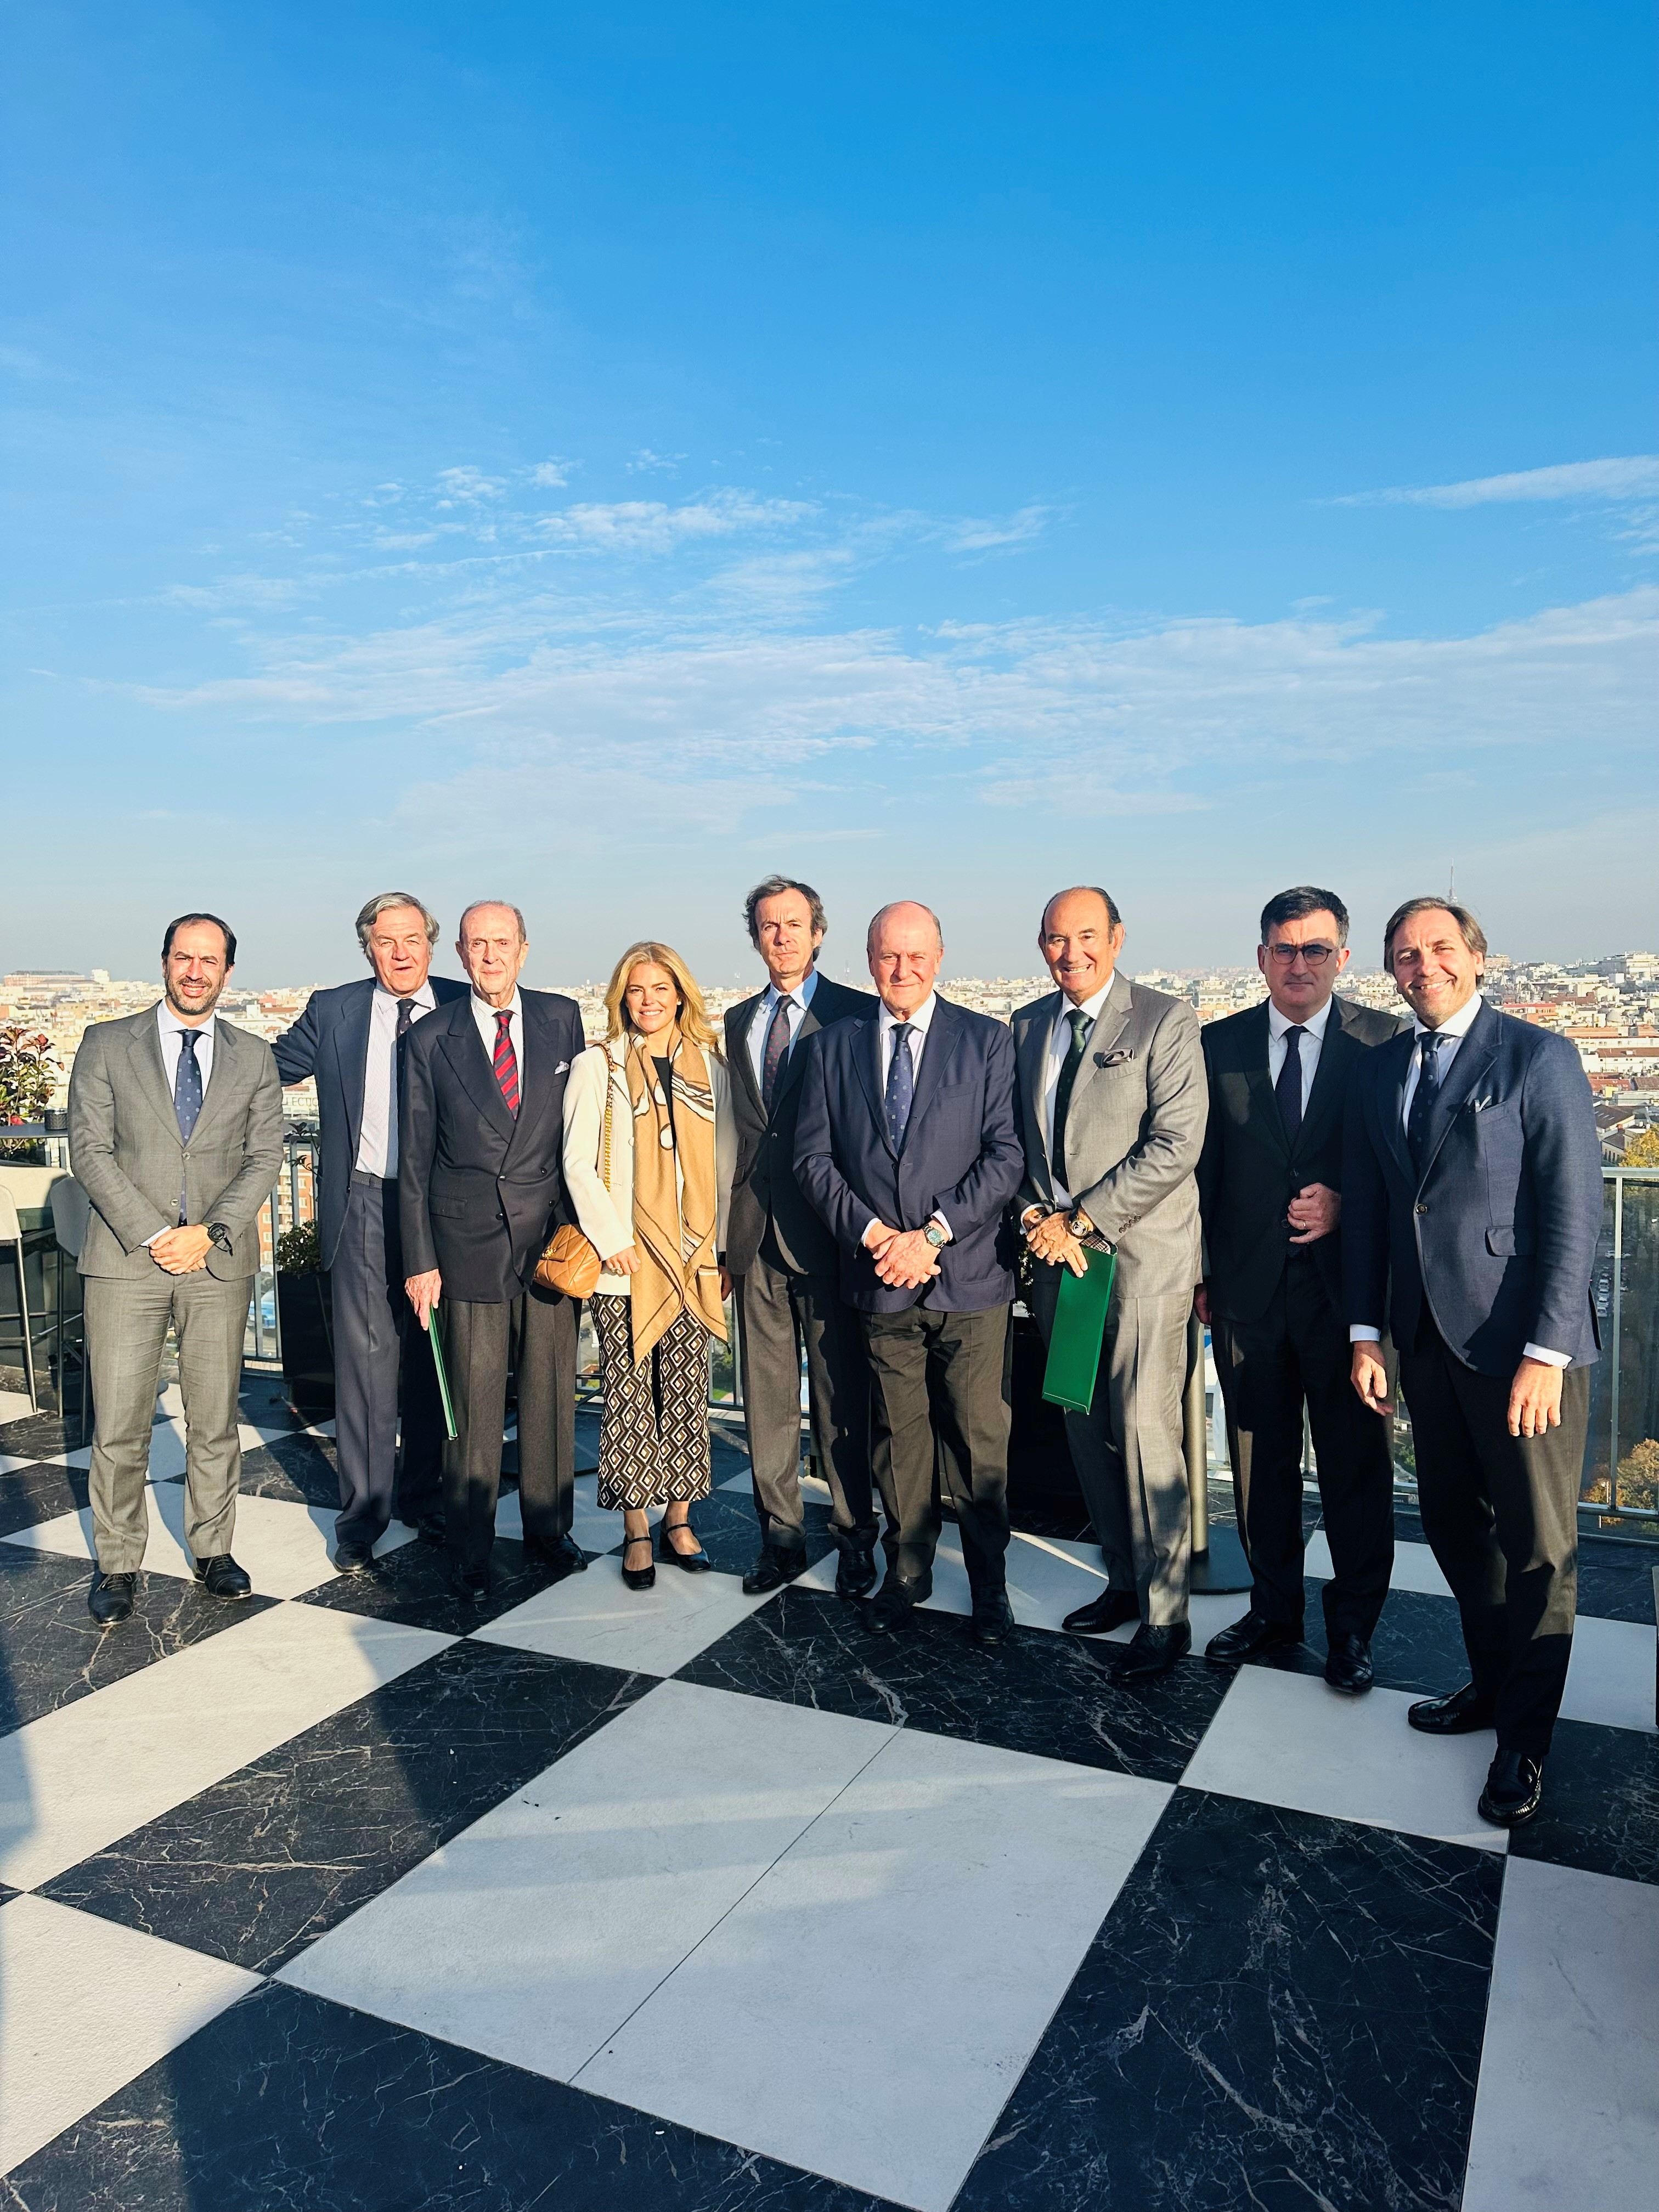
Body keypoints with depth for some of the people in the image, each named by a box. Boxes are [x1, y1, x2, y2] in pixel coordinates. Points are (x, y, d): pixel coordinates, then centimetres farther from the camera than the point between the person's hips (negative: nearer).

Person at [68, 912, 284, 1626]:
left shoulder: (254, 1057, 9)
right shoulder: (106, 1045, 5)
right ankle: (117, 1565, 16)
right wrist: (154, 1234, -11)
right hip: (127, 1261, -1)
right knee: (118, 1428, 1)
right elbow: (91, 1150, -2)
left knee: (216, 1421, 8)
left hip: (220, 1263, 1)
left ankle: (212, 1549, 23)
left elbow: (265, 1157, 3)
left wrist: (209, 1232, -10)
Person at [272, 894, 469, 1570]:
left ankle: (424, 1495, 29)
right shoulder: (332, 1011, 4)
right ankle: (363, 1514, 14)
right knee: (365, 1356, 2)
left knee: (433, 1360, 12)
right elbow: (268, 1068, 9)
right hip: (364, 1204, 0)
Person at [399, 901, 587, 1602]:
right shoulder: (430, 1039, 0)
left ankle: (548, 1527, 28)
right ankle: (470, 1548, 19)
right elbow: (414, 1158, 1)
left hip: (551, 1237, 2)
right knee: (473, 1400, 4)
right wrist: (419, 1260, -2)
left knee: (551, 1389, 10)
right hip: (469, 1241, -2)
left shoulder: (562, 1018, 5)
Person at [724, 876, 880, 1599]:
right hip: (758, 1236, 5)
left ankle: (855, 1537, 20)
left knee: (841, 1397, 5)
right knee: (766, 1399, 11)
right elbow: (738, 1128, 14)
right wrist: (729, 1234, 9)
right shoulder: (738, 1021, 14)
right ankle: (780, 1537, 24)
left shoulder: (857, 1015, -2)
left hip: (826, 1233, -5)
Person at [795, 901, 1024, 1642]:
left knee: (978, 1439, 5)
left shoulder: (987, 1041, 1)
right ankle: (905, 1574, 29)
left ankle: (990, 1588, 21)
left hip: (968, 1275, -2)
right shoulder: (833, 1047, 7)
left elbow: (1006, 1155, -5)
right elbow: (812, 1156, 3)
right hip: (879, 1278, 2)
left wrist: (933, 1233, -14)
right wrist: (871, 1233, -10)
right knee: (897, 1437, 12)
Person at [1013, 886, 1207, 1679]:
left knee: (1143, 1429, -5)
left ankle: (1165, 1615, 10)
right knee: (1085, 1428, 12)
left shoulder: (1166, 1021, -7)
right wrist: (1035, 1215, -4)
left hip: (1141, 1253, -5)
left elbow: (1174, 1146, -14)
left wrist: (1081, 1221, -14)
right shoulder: (1026, 1026, 11)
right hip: (1057, 1255, 6)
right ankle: (1123, 1579, 29)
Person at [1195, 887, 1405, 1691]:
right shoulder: (1220, 1044, 5)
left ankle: (1352, 1625, 26)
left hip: (1346, 1284, -2)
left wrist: (1346, 1205, -16)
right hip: (1249, 1287, 2)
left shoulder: (1385, 1042, -2)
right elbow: (1204, 1167, 7)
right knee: (1261, 1458, 14)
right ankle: (1273, 1606, 32)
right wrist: (1198, 1271, 5)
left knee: (1356, 1462, 8)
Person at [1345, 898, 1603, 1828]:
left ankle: (1526, 1736, 23)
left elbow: (1574, 1211, -12)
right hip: (1426, 1338, 6)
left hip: (1521, 1343, -5)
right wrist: (1367, 1332, 7)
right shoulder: (1382, 1070, 9)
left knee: (1537, 1542, 7)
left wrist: (1546, 1351, -16)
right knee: (1455, 1525, 16)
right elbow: (1369, 1208, 11)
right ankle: (1493, 1682, 37)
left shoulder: (1540, 1058, -8)